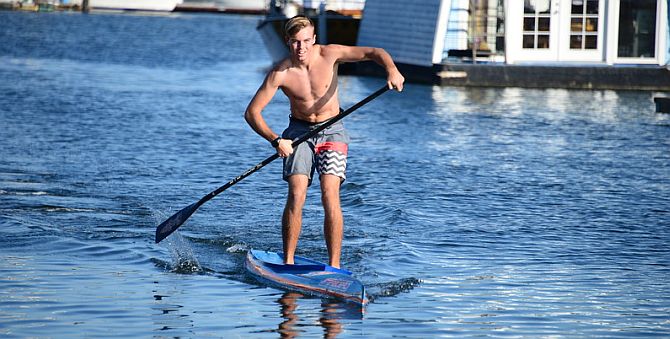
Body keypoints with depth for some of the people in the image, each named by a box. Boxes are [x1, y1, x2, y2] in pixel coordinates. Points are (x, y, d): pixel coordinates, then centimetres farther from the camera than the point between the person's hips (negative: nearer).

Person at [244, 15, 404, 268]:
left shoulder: (329, 54, -13)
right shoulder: (280, 73, -15)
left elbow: (374, 52, -9)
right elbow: (252, 112, -14)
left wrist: (391, 70, -31)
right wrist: (275, 141, -27)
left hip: (332, 131, 0)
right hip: (299, 132, 0)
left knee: (330, 195, -16)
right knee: (296, 195, -16)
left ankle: (334, 266, -14)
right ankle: (288, 263, -6)